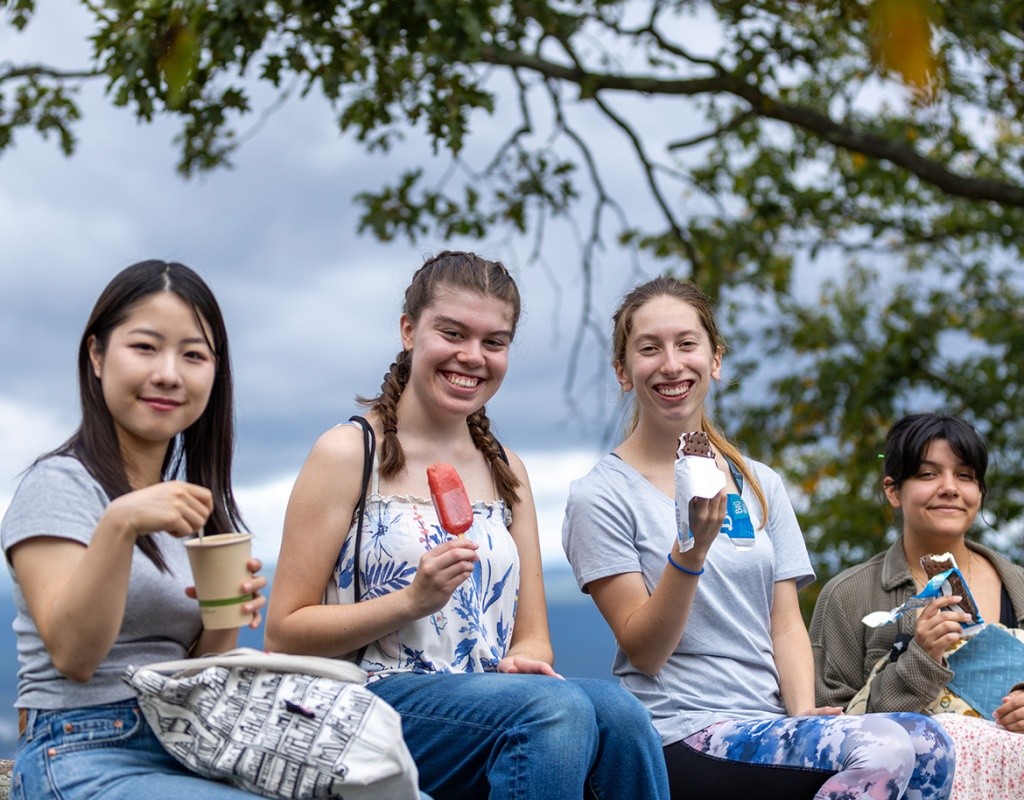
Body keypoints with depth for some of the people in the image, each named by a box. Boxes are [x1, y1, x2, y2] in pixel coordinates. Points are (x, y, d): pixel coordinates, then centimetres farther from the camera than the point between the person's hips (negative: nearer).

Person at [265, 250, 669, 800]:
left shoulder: (506, 472, 18)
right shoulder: (347, 454, 1)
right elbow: (283, 637, -2)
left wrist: (524, 661, -7)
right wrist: (412, 599, -15)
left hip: (495, 702, 5)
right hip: (376, 703, -5)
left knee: (616, 711, -30)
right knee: (558, 707, -35)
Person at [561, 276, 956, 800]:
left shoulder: (761, 485, 15)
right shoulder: (601, 495, -1)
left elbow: (786, 623, 10)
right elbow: (644, 651, -6)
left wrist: (803, 713, -9)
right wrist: (692, 547, -21)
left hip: (774, 725, 5)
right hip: (682, 736, -5)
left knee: (926, 742, -26)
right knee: (888, 749, -28)